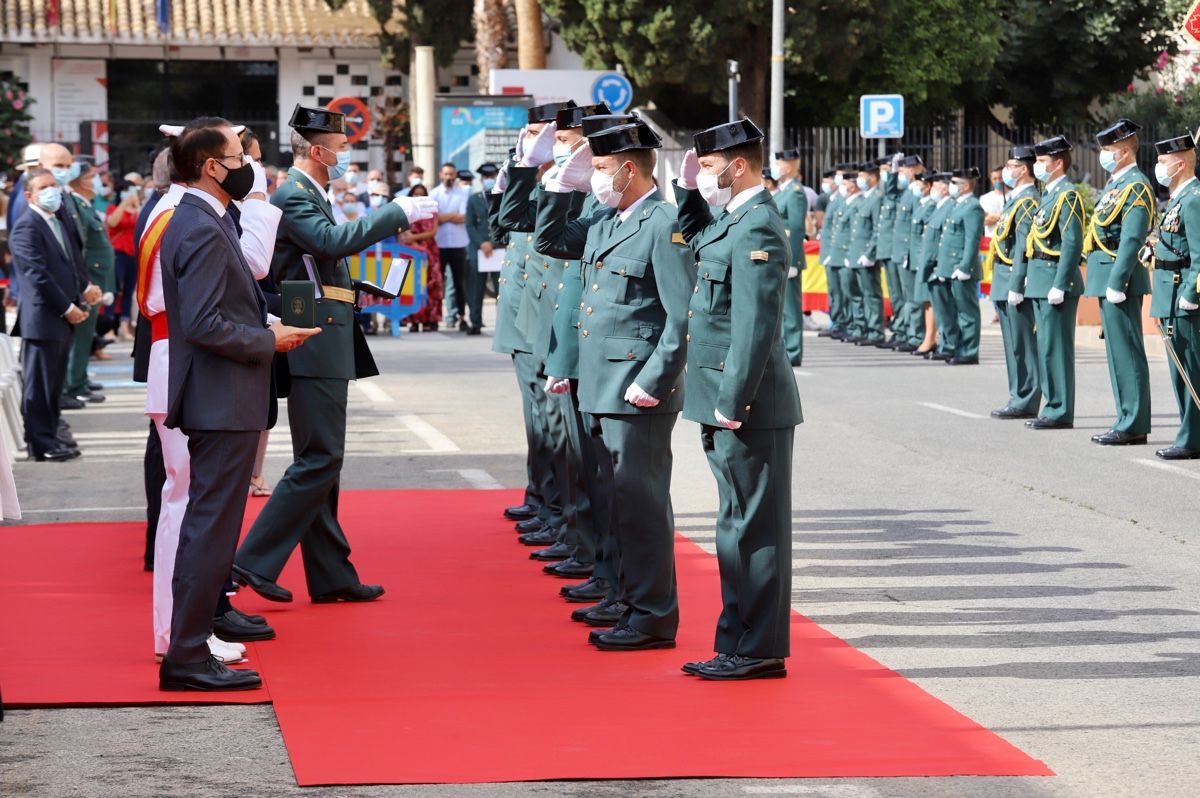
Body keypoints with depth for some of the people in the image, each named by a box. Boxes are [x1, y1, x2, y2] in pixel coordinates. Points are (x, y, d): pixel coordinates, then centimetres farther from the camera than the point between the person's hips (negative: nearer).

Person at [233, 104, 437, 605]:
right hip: (314, 344, -11)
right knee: (319, 460, -11)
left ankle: (330, 576, 16)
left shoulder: (309, 196, 19)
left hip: (326, 346, 11)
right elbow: (334, 241, -29)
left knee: (321, 461, 11)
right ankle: (255, 561, -10)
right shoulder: (293, 197, -13)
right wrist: (399, 214, -25)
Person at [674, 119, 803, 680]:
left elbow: (755, 325, -22)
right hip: (728, 404, 10)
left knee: (754, 528, -4)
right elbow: (696, 242, 36)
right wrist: (688, 191, 19)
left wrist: (732, 404, -22)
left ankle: (758, 651, 1)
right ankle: (740, 643, 21)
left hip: (749, 408, -10)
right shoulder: (732, 220, 13)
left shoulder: (758, 229, -17)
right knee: (740, 525, 14)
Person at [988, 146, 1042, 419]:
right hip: (1004, 285, 10)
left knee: (1022, 344, -7)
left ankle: (1026, 403, -5)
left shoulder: (1027, 201, -13)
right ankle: (1019, 399, 17)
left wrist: (1016, 284, -21)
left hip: (1016, 283, -10)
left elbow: (1024, 245, -19)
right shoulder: (1015, 199, 18)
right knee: (1014, 344, 13)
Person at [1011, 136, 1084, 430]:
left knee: (1055, 348, -7)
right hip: (1040, 282, 10)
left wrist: (1059, 285, -23)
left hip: (1056, 281, -10)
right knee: (1047, 347, 12)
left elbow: (1073, 243, -19)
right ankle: (1055, 407, 17)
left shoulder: (1068, 195, -12)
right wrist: (1021, 282, 20)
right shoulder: (1048, 194, 17)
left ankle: (1060, 413, -4)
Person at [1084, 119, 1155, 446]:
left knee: (1126, 354, -7)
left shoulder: (1136, 187, -13)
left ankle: (1134, 426, -5)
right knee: (1118, 353, 12)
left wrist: (1116, 284, -23)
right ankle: (1127, 421, 17)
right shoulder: (1115, 184, 18)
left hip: (1120, 278, -10)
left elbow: (1132, 241, -20)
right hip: (1107, 279, 10)